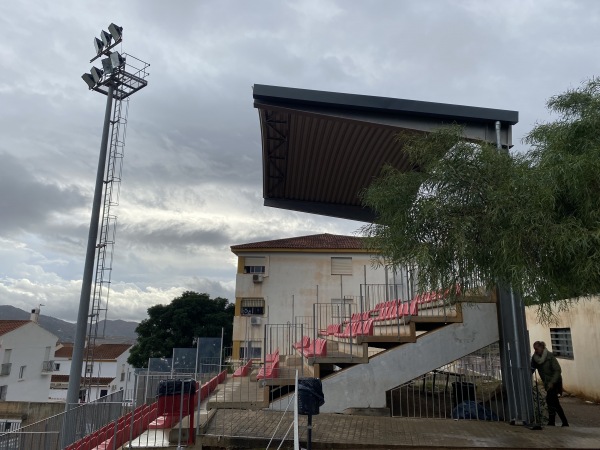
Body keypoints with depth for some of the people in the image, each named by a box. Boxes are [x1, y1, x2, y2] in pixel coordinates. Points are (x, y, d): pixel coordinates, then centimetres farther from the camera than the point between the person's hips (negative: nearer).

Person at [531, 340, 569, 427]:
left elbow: (557, 370, -18)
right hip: (547, 383, 6)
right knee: (555, 402, 10)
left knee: (550, 399, -16)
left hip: (555, 382, -6)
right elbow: (531, 369, -3)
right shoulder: (534, 358, -4)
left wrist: (552, 382, -24)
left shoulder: (550, 356, -18)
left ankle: (551, 422, -11)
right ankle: (565, 422, 20)